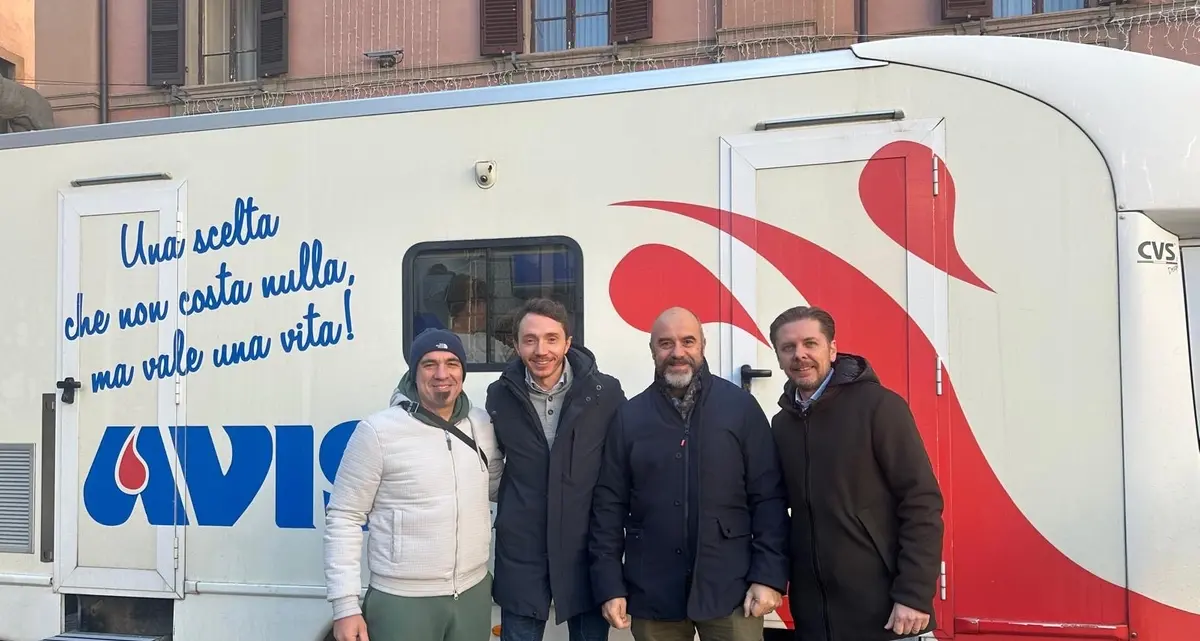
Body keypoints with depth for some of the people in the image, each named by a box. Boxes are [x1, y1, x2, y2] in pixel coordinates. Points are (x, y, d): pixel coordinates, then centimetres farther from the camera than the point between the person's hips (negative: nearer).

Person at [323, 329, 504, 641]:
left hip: (473, 594, 4)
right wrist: (345, 605, -10)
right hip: (402, 602, -4)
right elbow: (344, 518, -7)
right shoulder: (377, 431, -9)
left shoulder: (483, 425, 3)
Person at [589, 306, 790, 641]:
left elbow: (769, 497, -1)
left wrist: (769, 576, -6)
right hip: (653, 595, 2)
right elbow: (609, 505, 4)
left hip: (730, 590, -1)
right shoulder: (629, 417, 3)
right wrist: (610, 586, 0)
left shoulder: (741, 406, -1)